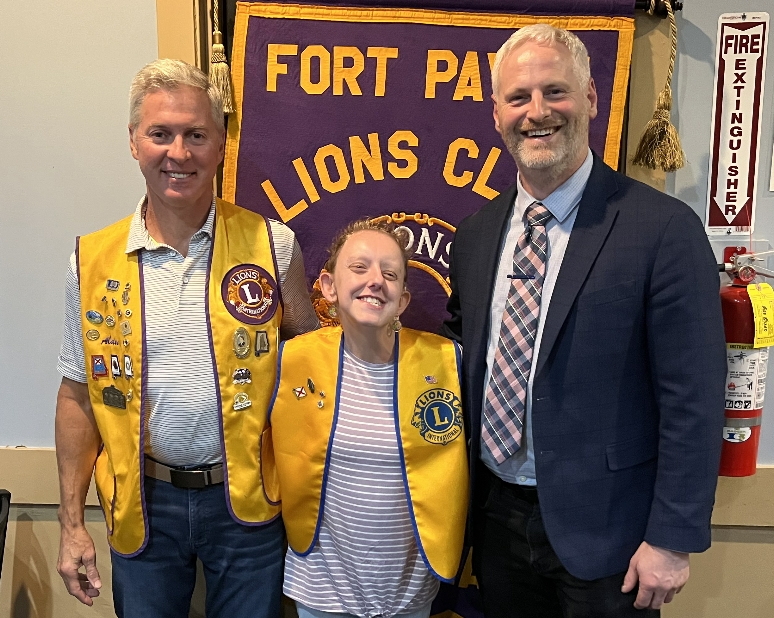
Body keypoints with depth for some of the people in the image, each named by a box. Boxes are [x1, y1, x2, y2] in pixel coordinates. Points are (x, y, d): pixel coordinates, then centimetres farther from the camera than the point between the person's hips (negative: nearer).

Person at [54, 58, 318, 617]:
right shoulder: (92, 261, -3)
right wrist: (72, 523, 3)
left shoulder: (273, 246, -8)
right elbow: (79, 393, 3)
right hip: (143, 503, 1)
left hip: (247, 500, -1)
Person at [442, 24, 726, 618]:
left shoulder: (664, 228, -15)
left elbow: (693, 401, -13)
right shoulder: (475, 233, 2)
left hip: (601, 527, -4)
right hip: (495, 517, 5)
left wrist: (673, 539, -12)